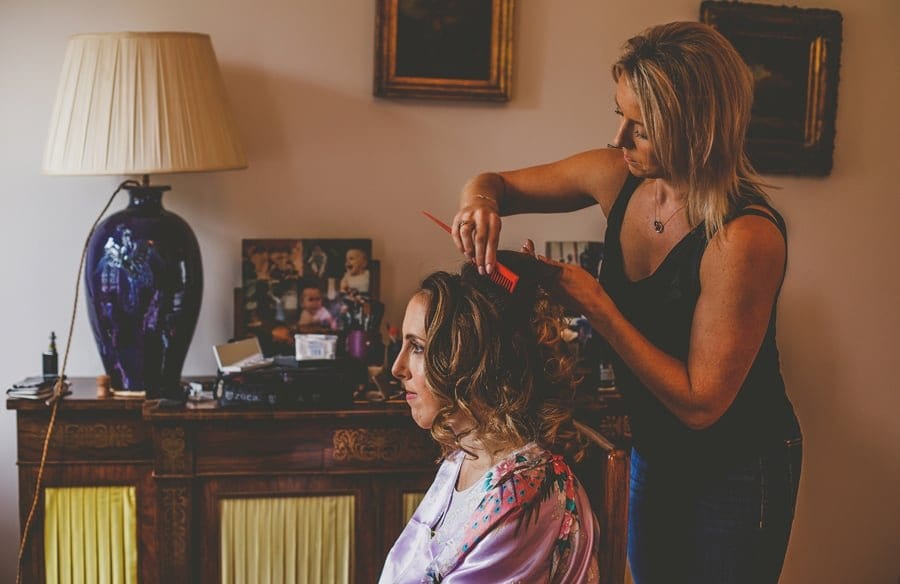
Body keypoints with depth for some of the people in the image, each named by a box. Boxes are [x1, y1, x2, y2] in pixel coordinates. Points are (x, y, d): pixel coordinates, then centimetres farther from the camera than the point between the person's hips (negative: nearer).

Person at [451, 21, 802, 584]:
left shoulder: (745, 236, -30)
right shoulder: (619, 176, -11)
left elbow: (700, 402, -26)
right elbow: (497, 183, 4)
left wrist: (594, 304, -27)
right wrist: (481, 198, -21)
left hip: (739, 469, -6)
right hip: (656, 454, 6)